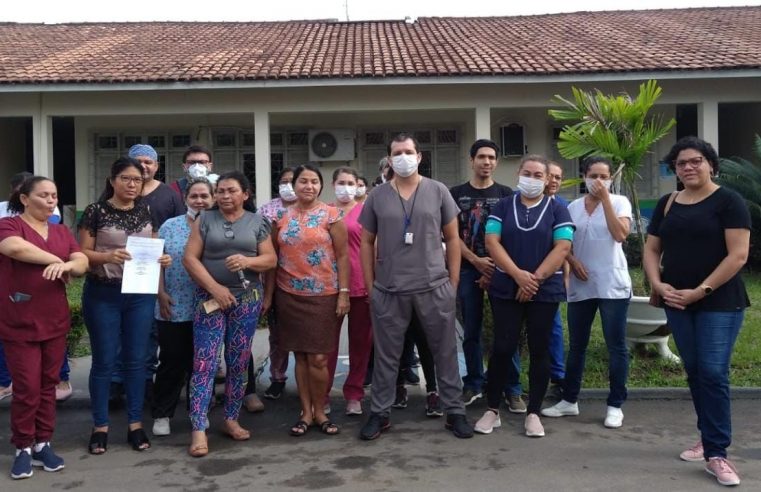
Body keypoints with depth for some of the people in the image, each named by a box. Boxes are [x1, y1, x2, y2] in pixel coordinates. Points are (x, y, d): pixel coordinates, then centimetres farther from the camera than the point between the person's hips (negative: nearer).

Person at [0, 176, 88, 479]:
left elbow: (83, 263, 2)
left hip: (55, 322, 5)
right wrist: (56, 261, -14)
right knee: (27, 388, -1)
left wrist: (67, 264, -21)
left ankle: (43, 444, 23)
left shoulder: (62, 232, 13)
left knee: (48, 385, 11)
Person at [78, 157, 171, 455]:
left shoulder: (146, 212, 6)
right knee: (104, 361, 4)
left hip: (140, 294, 3)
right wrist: (107, 256, -25)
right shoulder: (96, 211, -6)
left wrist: (162, 258, -6)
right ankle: (100, 427, 17)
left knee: (136, 360, 8)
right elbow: (82, 253, -7)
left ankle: (135, 425, 19)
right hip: (102, 294, -3)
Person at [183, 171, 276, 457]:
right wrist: (215, 287, -12)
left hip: (247, 299, 2)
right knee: (204, 363, -7)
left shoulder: (257, 222, 6)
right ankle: (198, 430, -5)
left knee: (238, 363, 8)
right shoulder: (205, 220, 3)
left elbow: (270, 259, 3)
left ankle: (231, 420, 22)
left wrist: (247, 261, -17)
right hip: (210, 298, -1)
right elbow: (190, 258, -2)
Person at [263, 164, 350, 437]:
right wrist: (268, 294, 7)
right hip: (290, 296, 3)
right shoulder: (281, 217, 6)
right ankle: (306, 412, 20)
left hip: (324, 296, -3)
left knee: (318, 358, -3)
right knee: (301, 356, 8)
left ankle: (319, 411, 16)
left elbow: (342, 256, -3)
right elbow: (273, 258, 10)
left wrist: (344, 292, -10)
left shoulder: (331, 215, -2)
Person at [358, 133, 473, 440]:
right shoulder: (377, 197, 4)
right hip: (388, 291, 1)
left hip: (435, 287, 0)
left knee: (445, 353, 8)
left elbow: (452, 238, 5)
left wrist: (453, 283, 2)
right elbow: (366, 243, 8)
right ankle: (379, 413, 23)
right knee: (386, 355, 10)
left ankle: (454, 412, 22)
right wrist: (370, 286, 4)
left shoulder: (438, 191, 3)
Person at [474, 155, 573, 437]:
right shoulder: (503, 206, 6)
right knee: (502, 349, -1)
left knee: (539, 351, 5)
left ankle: (533, 413, 15)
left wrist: (535, 279, -14)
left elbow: (562, 248, -6)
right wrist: (518, 274, -16)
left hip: (545, 291, 0)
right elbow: (491, 242, -4)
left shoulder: (557, 210, 4)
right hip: (506, 290, 0)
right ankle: (492, 410, 11)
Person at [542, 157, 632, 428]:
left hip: (612, 285, -3)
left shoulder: (619, 202, 0)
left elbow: (620, 234, -16)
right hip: (580, 286, 3)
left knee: (616, 346, 1)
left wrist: (605, 198, -15)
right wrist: (573, 261, -8)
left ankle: (615, 405, 12)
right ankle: (569, 400, 23)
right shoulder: (573, 207, 9)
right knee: (576, 345, 11)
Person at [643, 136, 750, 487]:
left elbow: (738, 255, -13)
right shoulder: (667, 204, 11)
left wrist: (702, 290, -16)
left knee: (713, 373, -9)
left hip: (719, 303, -5)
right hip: (678, 304, 5)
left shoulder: (728, 201, -6)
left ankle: (716, 453, -3)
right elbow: (651, 250, 13)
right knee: (694, 372, 11)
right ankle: (708, 438, 25)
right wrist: (658, 285, -4)